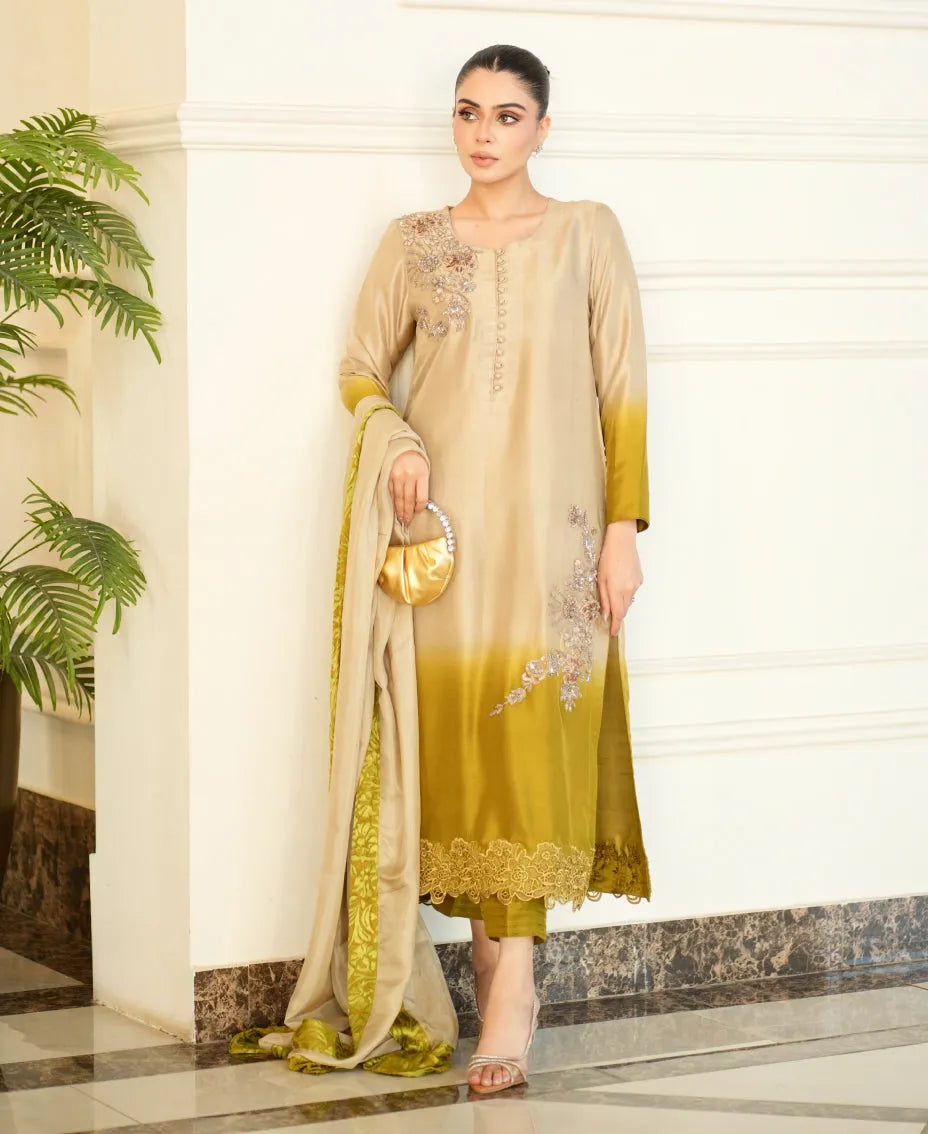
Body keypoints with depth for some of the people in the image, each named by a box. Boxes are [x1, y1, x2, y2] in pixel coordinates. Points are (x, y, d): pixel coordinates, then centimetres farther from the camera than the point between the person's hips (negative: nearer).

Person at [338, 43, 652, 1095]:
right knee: (456, 734, -1)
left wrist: (624, 528, -3)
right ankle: (497, 960, 10)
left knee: (533, 735, -10)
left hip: (551, 524, -2)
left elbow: (622, 389, 3)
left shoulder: (587, 232, 6)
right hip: (443, 524, 2)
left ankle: (511, 981, -12)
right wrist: (396, 443, -7)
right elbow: (361, 368, 14)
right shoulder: (413, 242, 11)